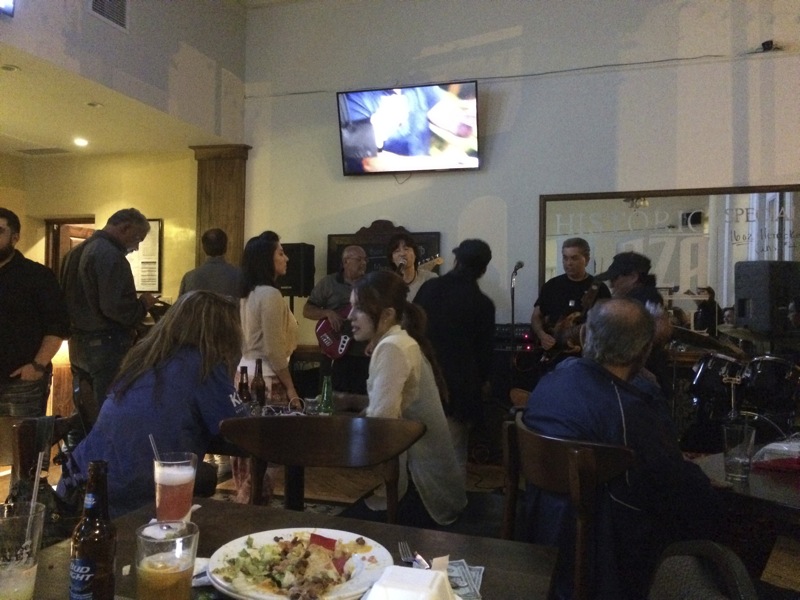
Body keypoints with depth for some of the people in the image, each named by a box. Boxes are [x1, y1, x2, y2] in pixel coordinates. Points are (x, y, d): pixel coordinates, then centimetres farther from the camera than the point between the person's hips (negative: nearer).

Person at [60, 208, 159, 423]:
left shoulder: (75, 252, 14)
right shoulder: (110, 255, -17)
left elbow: (67, 299, 17)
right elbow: (116, 307, -25)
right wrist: (143, 304, -8)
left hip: (78, 343, 10)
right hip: (107, 345, -10)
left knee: (85, 415, 17)